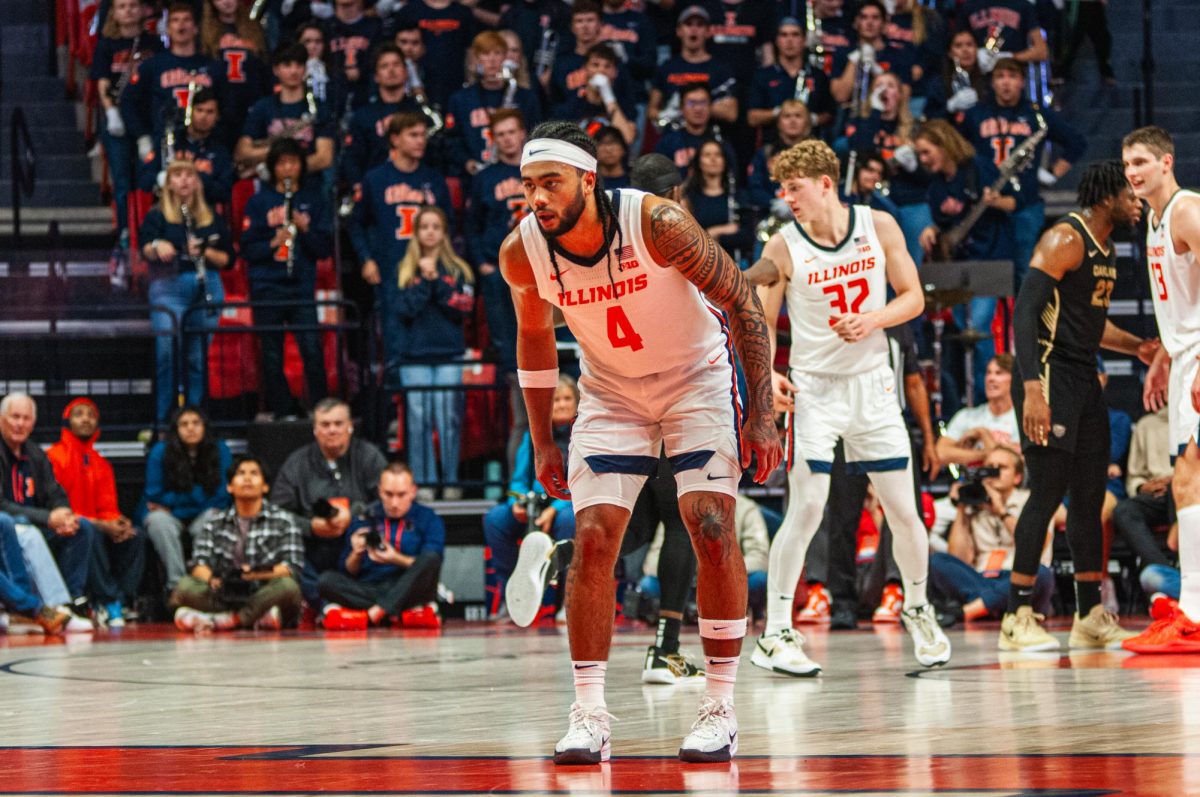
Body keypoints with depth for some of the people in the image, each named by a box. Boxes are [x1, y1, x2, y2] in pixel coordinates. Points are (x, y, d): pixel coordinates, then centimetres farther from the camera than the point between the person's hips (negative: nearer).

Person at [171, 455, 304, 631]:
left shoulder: (284, 520, 8)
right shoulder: (215, 524, 15)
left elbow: (290, 569, -4)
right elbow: (199, 565, 2)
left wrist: (255, 574, -23)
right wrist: (210, 579, -23)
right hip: (223, 600, 2)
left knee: (286, 586, -33)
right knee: (185, 586, -25)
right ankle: (258, 619, -32)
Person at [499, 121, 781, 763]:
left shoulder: (657, 224, -29)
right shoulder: (523, 251, -18)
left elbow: (742, 303, -18)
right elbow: (534, 335, 4)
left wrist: (761, 415, -19)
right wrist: (542, 441, 5)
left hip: (697, 379, -3)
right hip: (611, 392, 3)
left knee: (714, 534, -14)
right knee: (591, 540, -9)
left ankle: (720, 709, -6)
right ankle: (589, 713, -4)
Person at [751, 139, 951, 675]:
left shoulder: (879, 228, -2)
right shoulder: (783, 247, -7)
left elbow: (912, 297, 3)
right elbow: (762, 322, 0)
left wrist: (873, 320, -15)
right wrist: (769, 374, -17)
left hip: (872, 383, 2)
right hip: (814, 388, -2)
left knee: (904, 510, 5)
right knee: (806, 510, -12)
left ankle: (917, 608, 30)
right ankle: (775, 634, -7)